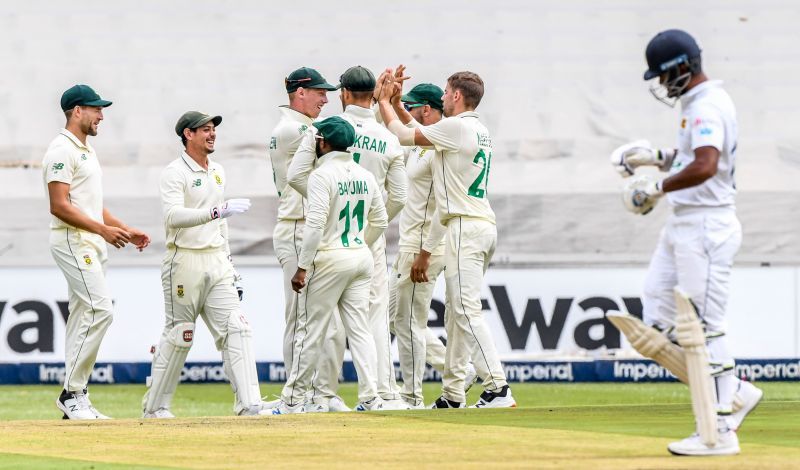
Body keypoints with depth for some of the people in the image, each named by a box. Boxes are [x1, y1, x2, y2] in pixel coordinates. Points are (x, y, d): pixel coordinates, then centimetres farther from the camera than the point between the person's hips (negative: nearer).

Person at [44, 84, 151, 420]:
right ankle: (73, 393, -14)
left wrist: (127, 231, 16)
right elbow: (60, 206, -19)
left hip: (93, 242, 10)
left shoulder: (86, 150, 20)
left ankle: (75, 398, 10)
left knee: (84, 315, 8)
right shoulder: (62, 150, -11)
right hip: (73, 241, -10)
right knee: (100, 310, -18)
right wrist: (104, 229, -21)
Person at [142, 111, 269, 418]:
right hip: (185, 263, -7)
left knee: (236, 329, -5)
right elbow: (173, 216, -25)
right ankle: (155, 407, 12)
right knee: (178, 335, 0)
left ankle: (249, 404, -11)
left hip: (216, 263, 7)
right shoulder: (175, 173, -9)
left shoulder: (217, 172, 16)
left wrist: (230, 267, 19)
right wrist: (217, 211, -36)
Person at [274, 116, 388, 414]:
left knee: (310, 331, 0)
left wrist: (302, 267, -15)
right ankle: (370, 398, 0)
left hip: (330, 259, -7)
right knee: (359, 328, 7)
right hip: (362, 257, 7)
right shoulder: (366, 176, 9)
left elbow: (315, 224, -18)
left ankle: (293, 400, 4)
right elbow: (380, 221, 14)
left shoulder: (322, 175, -12)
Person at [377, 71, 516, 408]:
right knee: (457, 310, 13)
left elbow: (404, 136, -4)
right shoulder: (479, 130, 18)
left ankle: (498, 388, -21)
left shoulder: (457, 126, -10)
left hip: (466, 227, -10)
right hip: (484, 226, 10)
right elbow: (420, 132, 28)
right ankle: (453, 394, 15)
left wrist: (384, 101, 10)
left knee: (467, 311, -14)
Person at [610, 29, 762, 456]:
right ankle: (733, 392, 16)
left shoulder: (707, 107, -18)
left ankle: (720, 432, -2)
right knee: (657, 326, 9)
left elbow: (705, 167, -32)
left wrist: (658, 188, -22)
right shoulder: (700, 103, 15)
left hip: (705, 228, -11)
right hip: (684, 225, 11)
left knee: (704, 329, -7)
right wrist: (658, 158, 15)